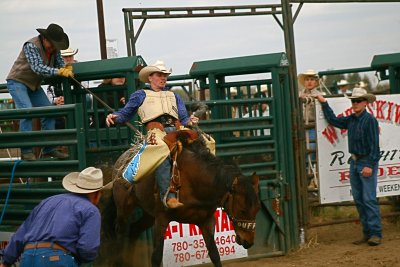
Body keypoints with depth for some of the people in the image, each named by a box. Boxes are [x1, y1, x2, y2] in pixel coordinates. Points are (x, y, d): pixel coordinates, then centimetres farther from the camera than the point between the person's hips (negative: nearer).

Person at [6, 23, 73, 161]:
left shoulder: (54, 48, 0)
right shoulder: (31, 46, -24)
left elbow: (60, 63, 1)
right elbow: (38, 68, -34)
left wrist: (66, 68, -24)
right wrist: (59, 71, -43)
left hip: (33, 85, 8)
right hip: (17, 82, -8)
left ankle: (49, 149, 6)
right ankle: (26, 151, -21)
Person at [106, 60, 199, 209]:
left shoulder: (174, 96, 35)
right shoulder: (141, 95, 26)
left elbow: (184, 118, 24)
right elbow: (125, 114, 21)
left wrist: (190, 121, 0)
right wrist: (114, 117, -2)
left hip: (176, 130, 4)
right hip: (156, 130, -4)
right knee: (162, 151, -38)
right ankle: (168, 196, -44)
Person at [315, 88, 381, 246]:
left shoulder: (370, 120, -11)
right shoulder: (351, 120, 12)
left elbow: (374, 144, -15)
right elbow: (333, 120, 28)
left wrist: (370, 165, -20)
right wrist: (324, 103, 27)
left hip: (367, 162, -8)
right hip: (354, 162, 8)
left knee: (369, 199, -12)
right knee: (358, 200, 8)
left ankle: (375, 234, -13)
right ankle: (367, 233, 13)